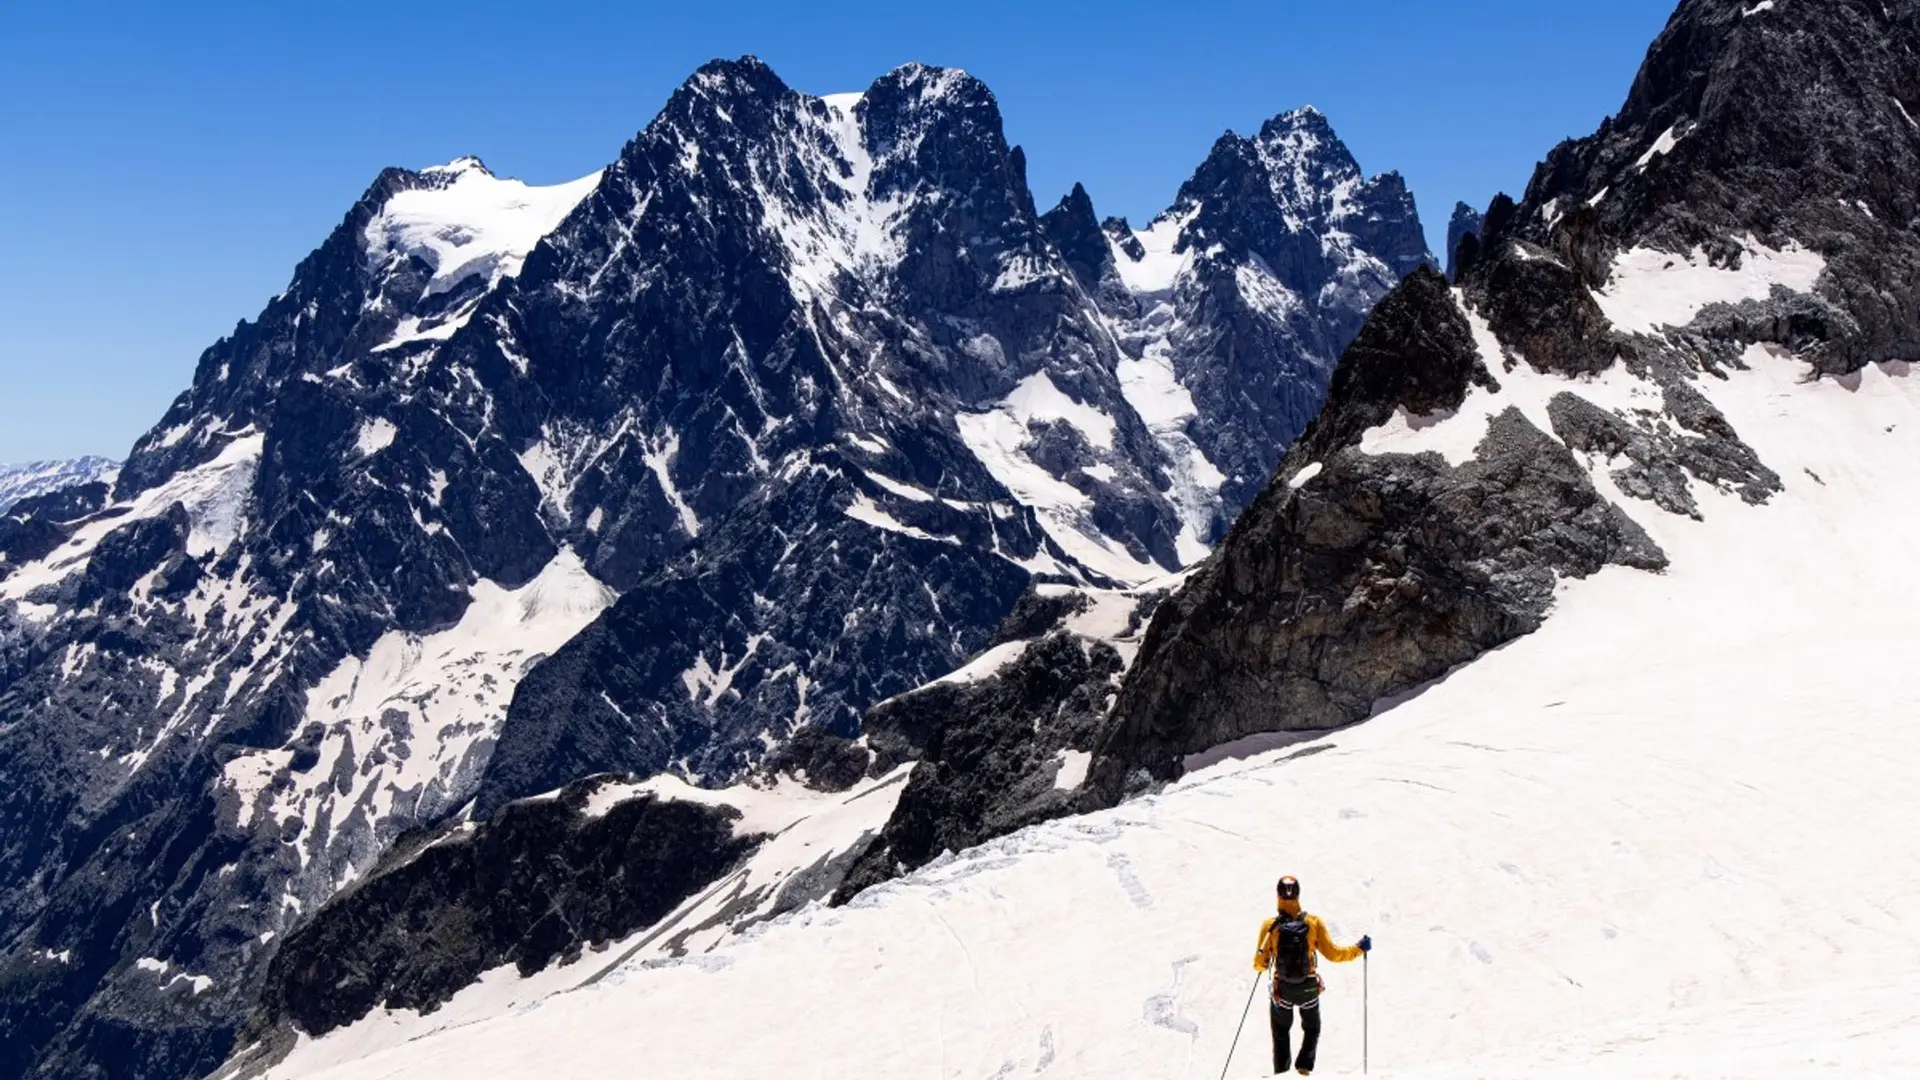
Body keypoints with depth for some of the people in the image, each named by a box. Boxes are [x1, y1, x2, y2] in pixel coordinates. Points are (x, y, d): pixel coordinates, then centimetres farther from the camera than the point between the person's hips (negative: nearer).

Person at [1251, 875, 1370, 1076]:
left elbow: (1260, 964, -9)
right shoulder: (1313, 923, -15)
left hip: (1282, 990, 0)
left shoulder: (1270, 926, -15)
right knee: (1312, 1029, 25)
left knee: (1281, 1033, 22)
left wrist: (1260, 964, 15)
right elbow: (1333, 954, -10)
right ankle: (1304, 1066, 8)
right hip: (1309, 988, 0)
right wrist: (1359, 949, 3)